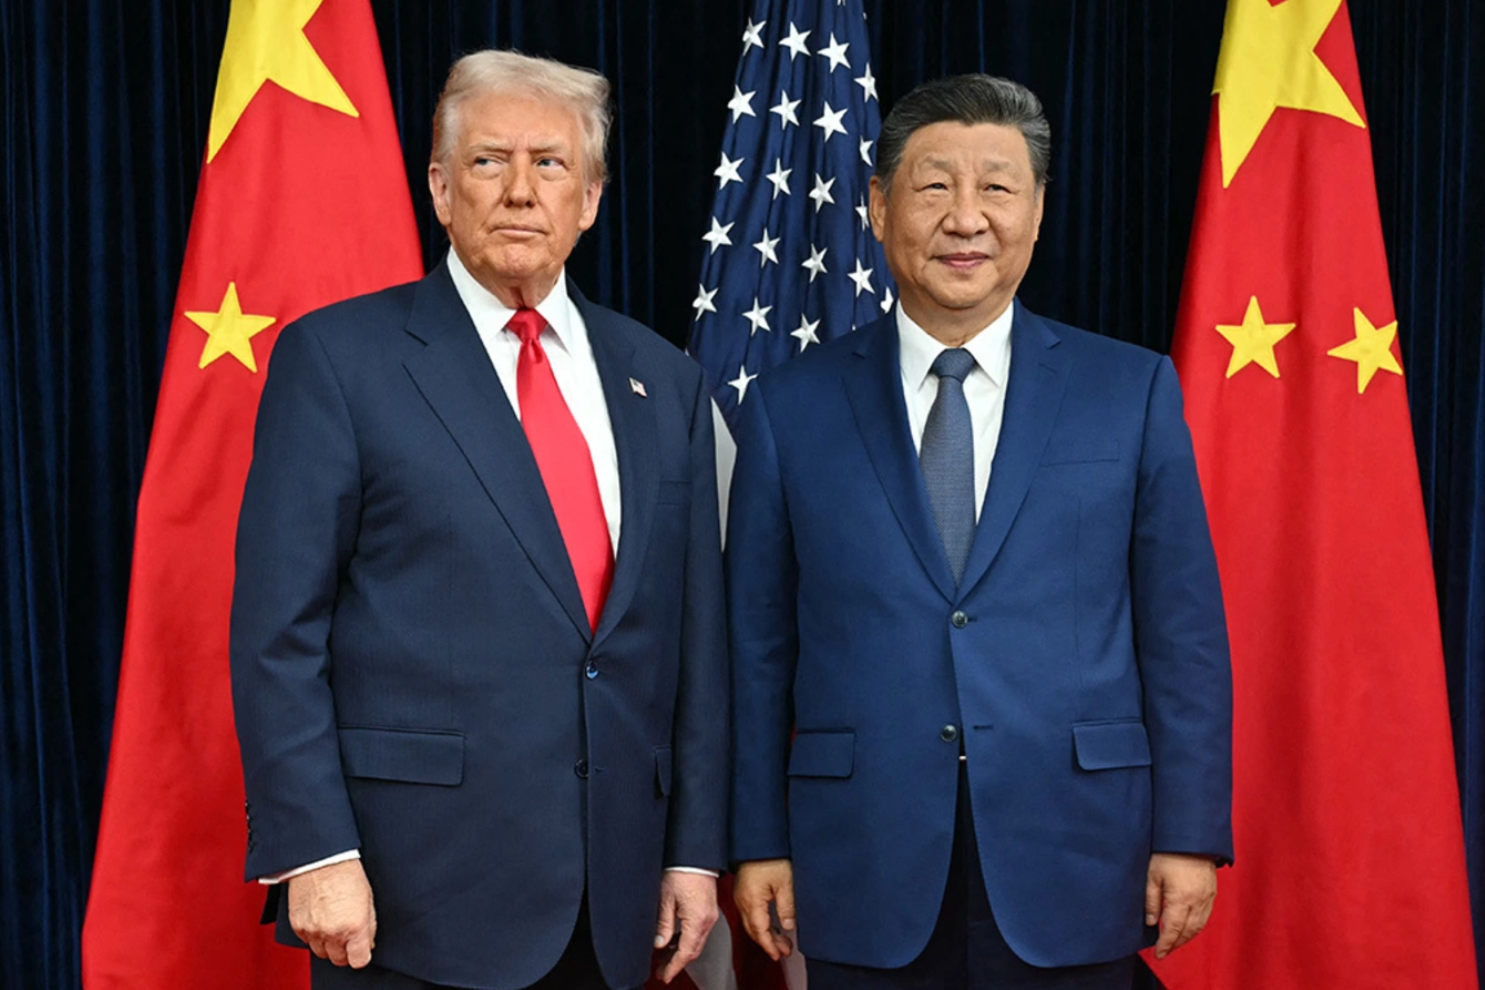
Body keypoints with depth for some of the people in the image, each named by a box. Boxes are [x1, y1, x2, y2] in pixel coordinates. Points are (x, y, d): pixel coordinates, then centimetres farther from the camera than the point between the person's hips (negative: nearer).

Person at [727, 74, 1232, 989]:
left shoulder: (1133, 391, 2)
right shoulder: (789, 409, 2)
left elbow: (1183, 630, 2)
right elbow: (760, 645, 4)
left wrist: (1190, 836, -1)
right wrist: (760, 842, 4)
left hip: (1071, 869, 0)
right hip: (864, 876, 0)